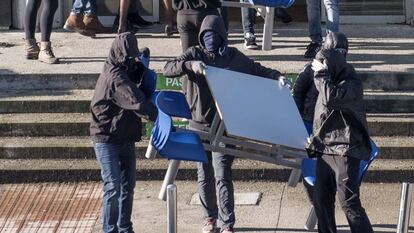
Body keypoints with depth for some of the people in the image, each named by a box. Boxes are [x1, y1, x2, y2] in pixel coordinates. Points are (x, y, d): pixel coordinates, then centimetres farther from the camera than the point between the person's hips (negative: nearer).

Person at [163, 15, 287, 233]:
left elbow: (258, 70, 14)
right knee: (204, 175, 11)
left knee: (222, 175, -8)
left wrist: (277, 76, -4)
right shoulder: (194, 54, 1)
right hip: (199, 124, 2)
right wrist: (189, 65, -30)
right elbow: (168, 69, -11)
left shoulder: (234, 57, 3)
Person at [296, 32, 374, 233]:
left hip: (344, 150, -8)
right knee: (320, 199, 9)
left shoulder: (351, 82, -12)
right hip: (324, 148, 8)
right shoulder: (328, 80, 14)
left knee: (349, 201, -12)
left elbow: (331, 99, -29)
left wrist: (321, 74, -19)